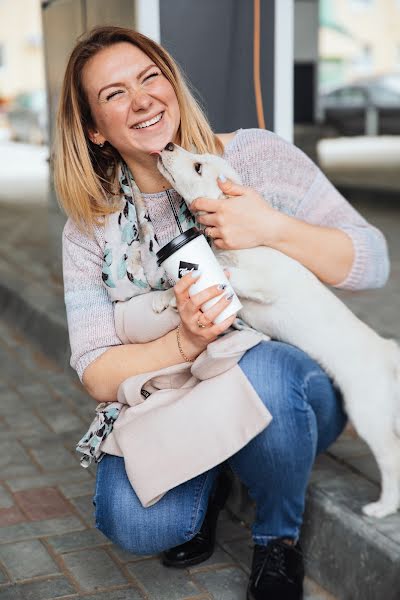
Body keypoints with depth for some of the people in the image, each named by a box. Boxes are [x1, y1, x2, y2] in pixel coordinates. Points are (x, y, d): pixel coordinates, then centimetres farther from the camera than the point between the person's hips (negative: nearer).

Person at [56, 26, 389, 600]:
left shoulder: (255, 155, -7)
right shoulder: (91, 228, -2)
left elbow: (372, 263, -9)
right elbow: (98, 376, -8)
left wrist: (273, 228, -26)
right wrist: (183, 343, -28)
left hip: (292, 385, -1)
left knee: (257, 370, -37)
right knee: (134, 521, -27)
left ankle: (279, 535, -5)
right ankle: (210, 483, 11)